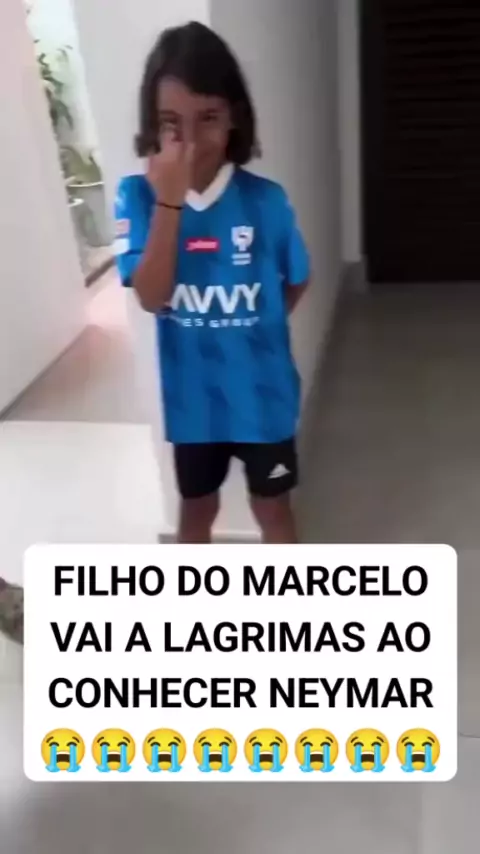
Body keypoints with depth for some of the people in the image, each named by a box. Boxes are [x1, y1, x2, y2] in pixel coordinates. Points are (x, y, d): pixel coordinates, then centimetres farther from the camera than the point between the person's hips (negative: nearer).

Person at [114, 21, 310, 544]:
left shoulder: (264, 199, -12)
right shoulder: (138, 197, -13)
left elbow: (296, 282, 4)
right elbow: (151, 296, -24)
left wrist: (254, 328, -6)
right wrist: (168, 201, -29)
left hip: (262, 392, 0)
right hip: (192, 395, 0)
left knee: (272, 506, 19)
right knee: (197, 507, 21)